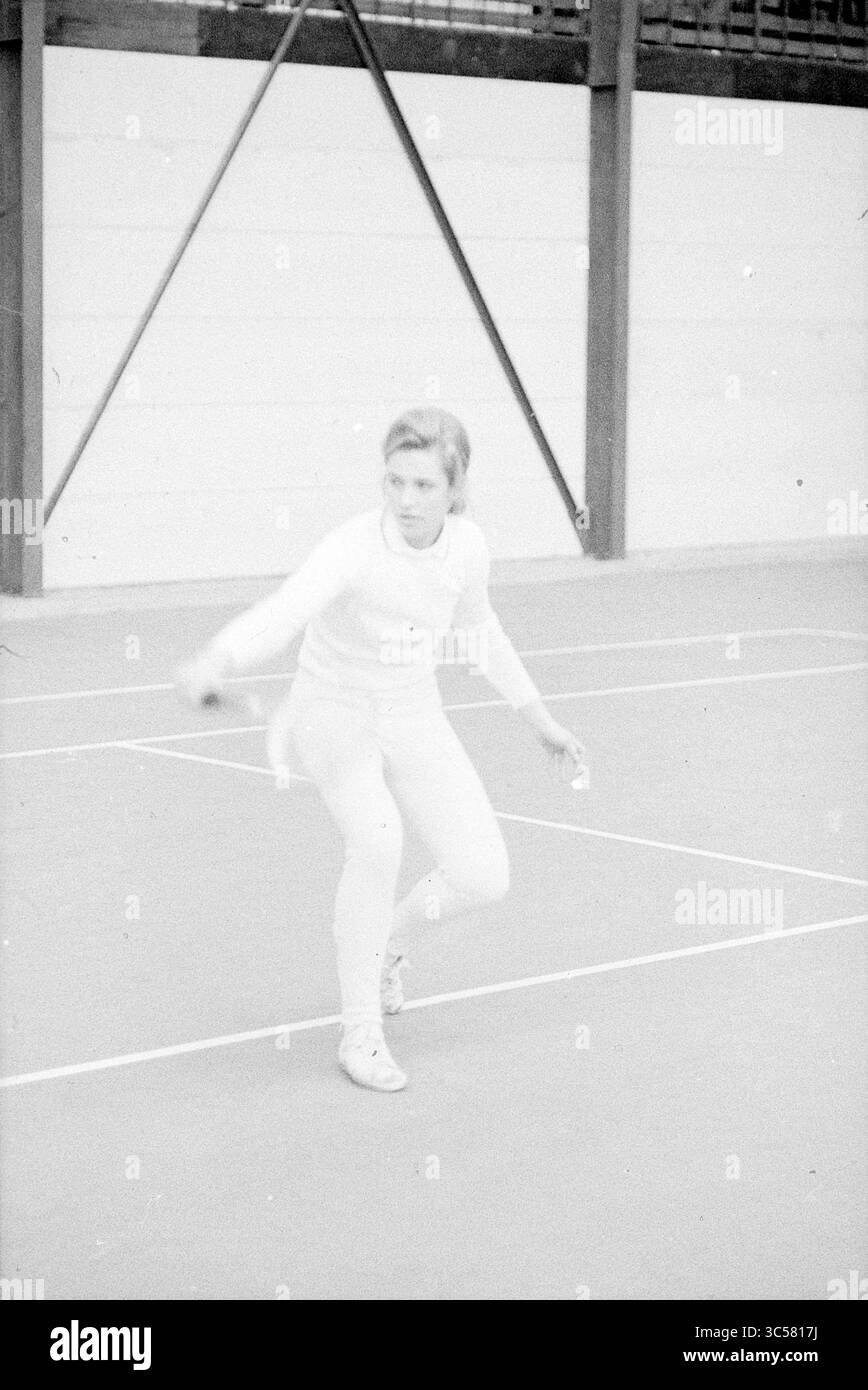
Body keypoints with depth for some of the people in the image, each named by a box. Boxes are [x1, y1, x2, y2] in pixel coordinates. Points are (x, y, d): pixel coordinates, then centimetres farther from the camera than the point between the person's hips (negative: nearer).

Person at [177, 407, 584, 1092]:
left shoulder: (468, 547, -11)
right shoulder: (354, 547, -28)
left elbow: (481, 631, 10)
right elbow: (286, 609, -47)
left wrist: (541, 719, 17)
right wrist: (216, 662, -67)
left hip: (414, 716, 5)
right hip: (335, 711, -4)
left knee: (482, 878, -9)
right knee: (377, 835, -33)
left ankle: (390, 936, 27)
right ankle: (361, 1030, -16)